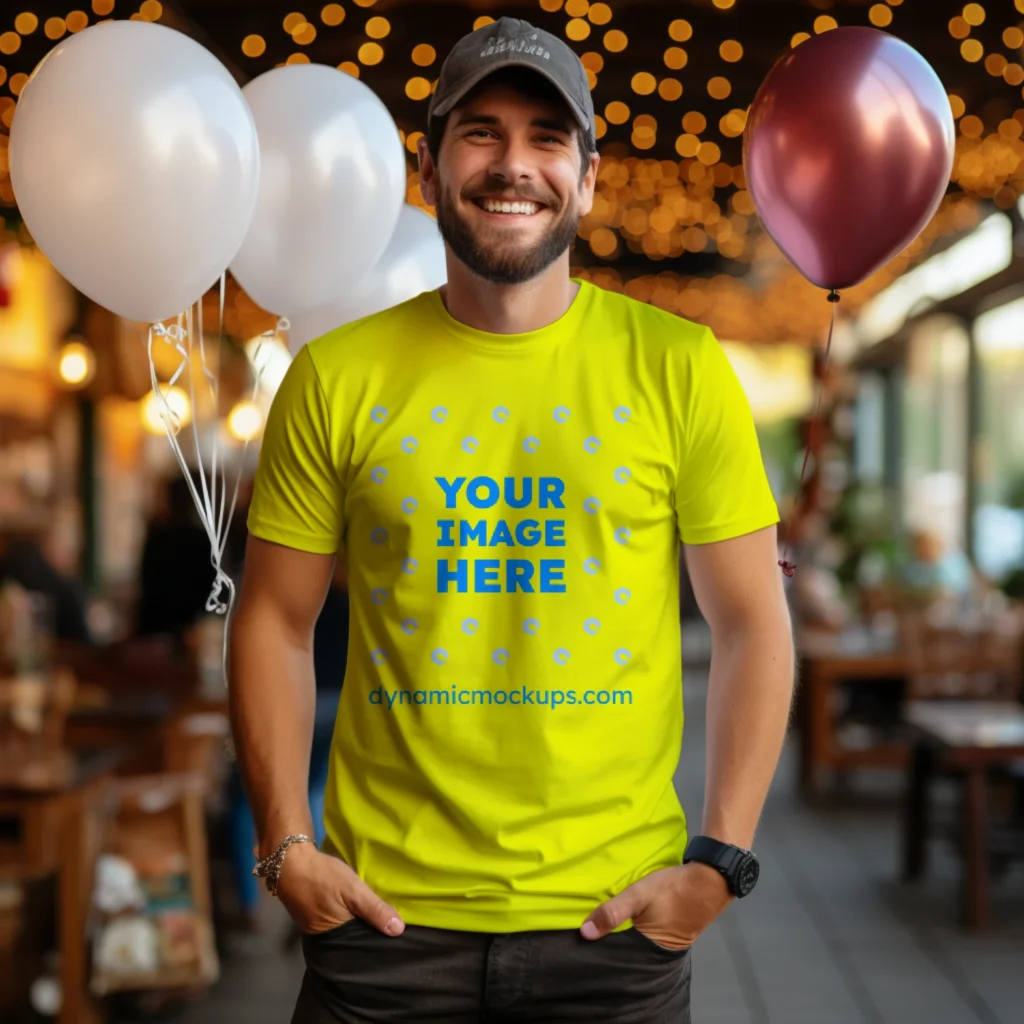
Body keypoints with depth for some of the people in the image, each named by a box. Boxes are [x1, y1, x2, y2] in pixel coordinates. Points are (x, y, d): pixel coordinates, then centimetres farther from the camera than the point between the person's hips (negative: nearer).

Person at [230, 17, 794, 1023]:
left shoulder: (679, 369, -2)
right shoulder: (335, 379, 0)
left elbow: (753, 624, 0)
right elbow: (274, 621, 4)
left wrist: (719, 860, -6)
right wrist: (285, 847, -3)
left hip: (614, 916, 0)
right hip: (385, 912, 1)